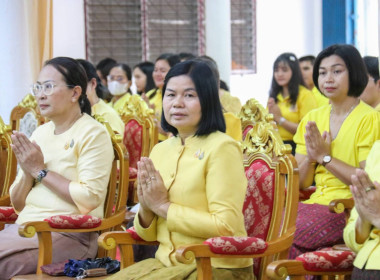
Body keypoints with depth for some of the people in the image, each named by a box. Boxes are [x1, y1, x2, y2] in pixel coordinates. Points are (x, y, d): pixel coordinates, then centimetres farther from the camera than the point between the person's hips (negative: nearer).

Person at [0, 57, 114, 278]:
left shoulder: (93, 133, -6)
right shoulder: (40, 133, 14)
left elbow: (90, 198, -16)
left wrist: (40, 170, -10)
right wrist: (28, 172, -5)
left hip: (70, 234, -7)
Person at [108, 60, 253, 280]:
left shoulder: (222, 148, -10)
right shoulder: (160, 150, 9)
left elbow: (225, 226, -17)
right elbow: (148, 235, 14)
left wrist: (163, 206, -13)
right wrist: (146, 209, -8)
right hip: (167, 261, 6)